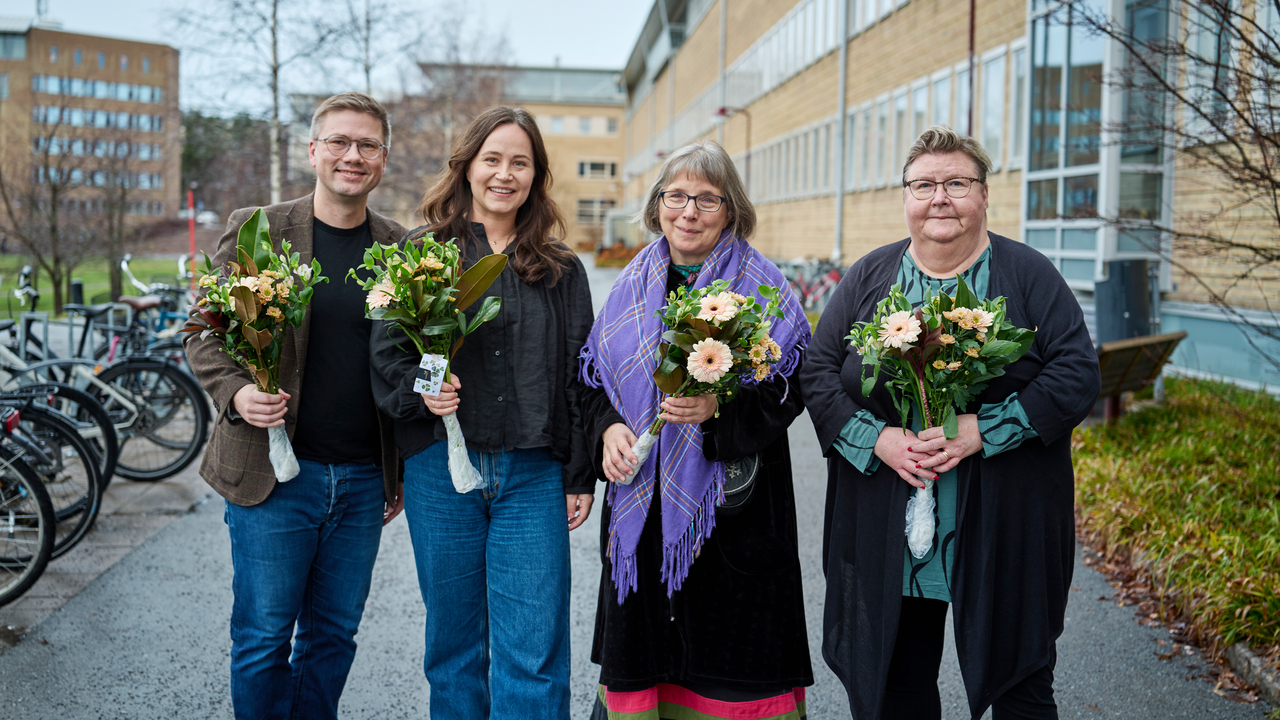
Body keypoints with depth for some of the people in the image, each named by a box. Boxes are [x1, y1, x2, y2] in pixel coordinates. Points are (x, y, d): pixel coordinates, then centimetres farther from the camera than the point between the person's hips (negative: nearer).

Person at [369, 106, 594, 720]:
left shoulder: (561, 271, 9)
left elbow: (579, 375, 8)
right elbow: (386, 349, 3)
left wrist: (580, 476, 4)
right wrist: (420, 390, -18)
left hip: (534, 474, 0)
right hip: (441, 467, 0)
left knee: (533, 655, -2)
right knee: (454, 643, 12)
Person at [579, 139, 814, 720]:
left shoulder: (762, 288, -2)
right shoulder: (633, 285, 11)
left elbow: (788, 389, -7)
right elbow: (595, 378, 15)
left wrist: (719, 409, -23)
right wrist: (609, 427, -5)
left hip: (732, 504, -3)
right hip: (641, 495, 4)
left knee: (731, 668, 1)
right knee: (641, 645, 10)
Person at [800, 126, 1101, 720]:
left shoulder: (1029, 275, 0)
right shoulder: (868, 277, 7)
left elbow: (1077, 375, -7)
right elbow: (818, 371, 3)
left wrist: (981, 431, -19)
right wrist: (877, 439, -13)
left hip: (1004, 533, -2)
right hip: (886, 534, 2)